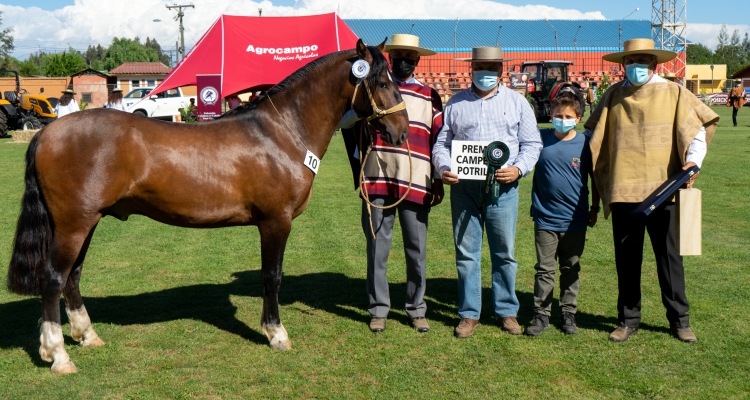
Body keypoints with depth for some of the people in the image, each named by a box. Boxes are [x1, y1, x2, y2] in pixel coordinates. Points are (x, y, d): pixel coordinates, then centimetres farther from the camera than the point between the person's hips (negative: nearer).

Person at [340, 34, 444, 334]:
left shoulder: (429, 96, 11)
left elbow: (439, 142, 11)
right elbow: (343, 122, 9)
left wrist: (439, 184, 6)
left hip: (416, 185, 1)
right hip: (377, 183, 0)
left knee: (416, 250, 6)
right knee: (377, 249, 6)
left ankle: (417, 309, 20)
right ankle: (378, 309, 17)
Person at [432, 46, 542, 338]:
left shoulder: (517, 102, 9)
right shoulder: (455, 104, 11)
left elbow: (532, 143, 7)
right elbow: (441, 143, 11)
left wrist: (518, 168, -11)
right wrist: (443, 168, -8)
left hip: (502, 187, -1)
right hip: (464, 186, 1)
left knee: (504, 252, 5)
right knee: (466, 253, 5)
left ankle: (507, 311, 19)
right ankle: (469, 314, 15)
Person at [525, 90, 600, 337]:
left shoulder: (585, 143, -3)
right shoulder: (540, 139, -3)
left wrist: (595, 208, 8)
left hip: (575, 220, 1)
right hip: (545, 218, 0)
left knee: (571, 270, 13)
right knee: (544, 269, 6)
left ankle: (568, 313, 24)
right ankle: (541, 314, 16)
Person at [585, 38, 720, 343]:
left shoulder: (673, 93, 5)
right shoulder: (613, 96, 11)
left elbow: (696, 129, 1)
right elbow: (594, 135, 20)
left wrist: (693, 160, -15)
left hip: (662, 189, -2)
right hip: (622, 191, 2)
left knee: (669, 256, 5)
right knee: (626, 258, 9)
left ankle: (679, 319, 18)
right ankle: (628, 319, 21)